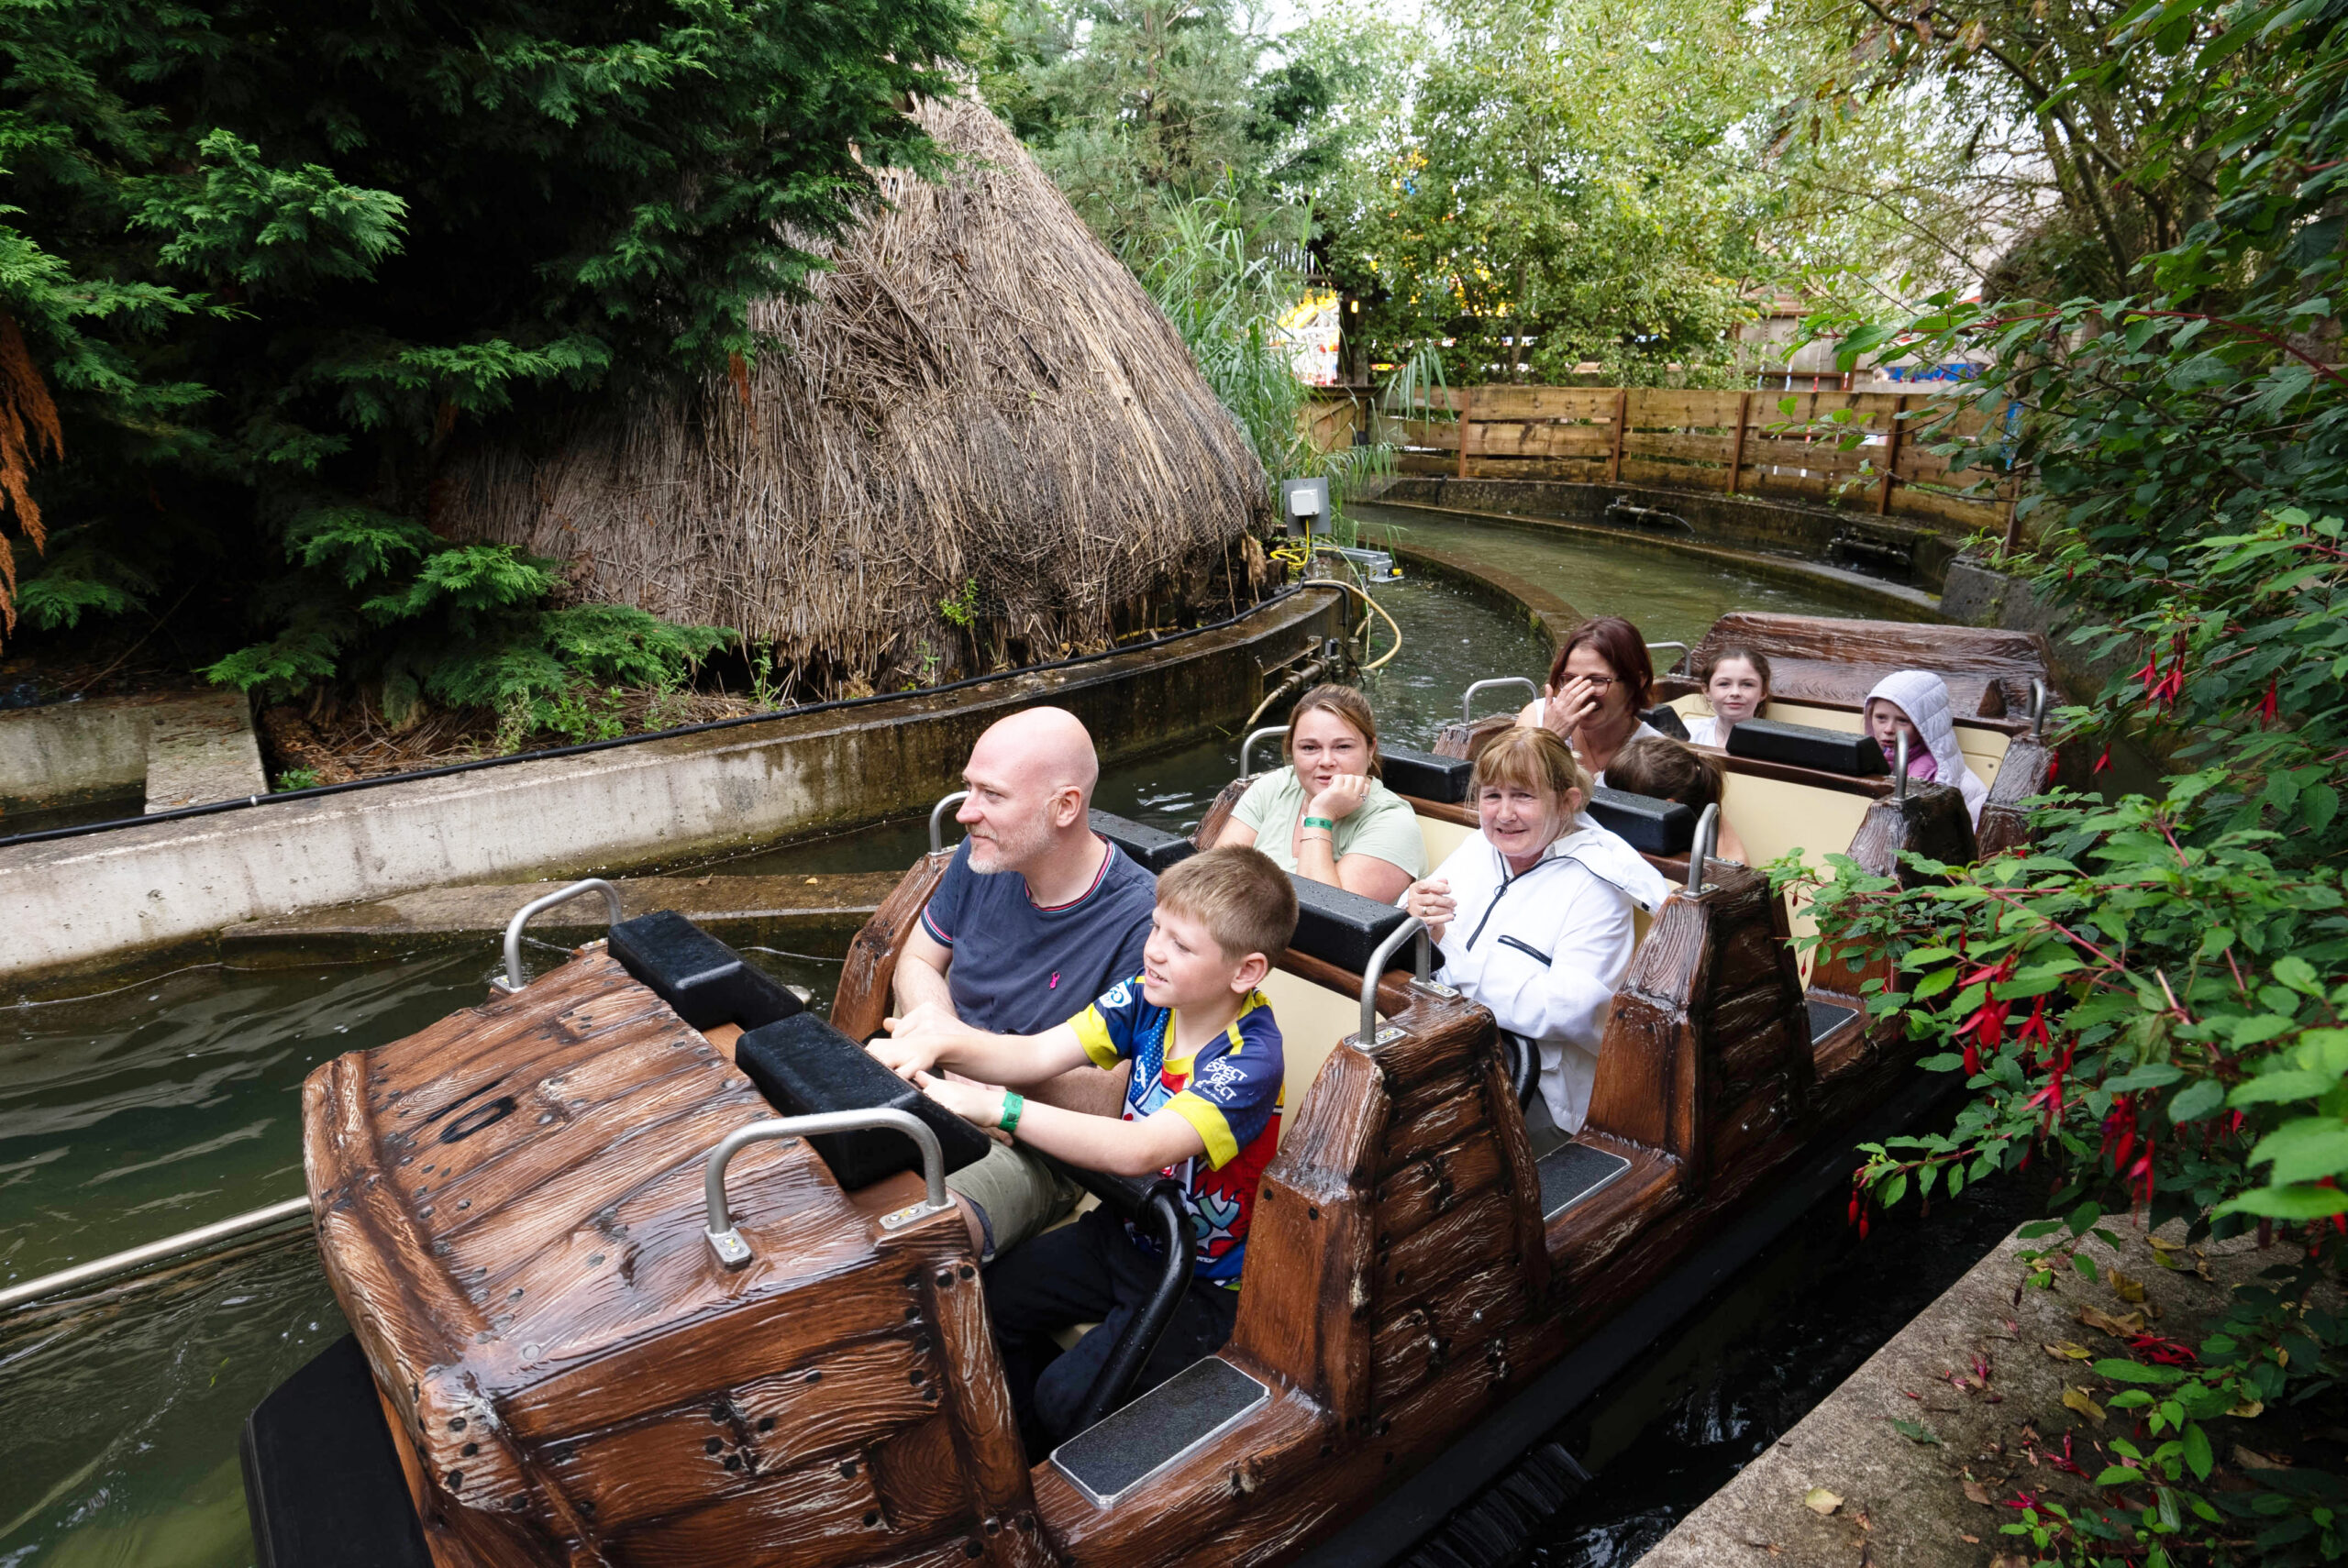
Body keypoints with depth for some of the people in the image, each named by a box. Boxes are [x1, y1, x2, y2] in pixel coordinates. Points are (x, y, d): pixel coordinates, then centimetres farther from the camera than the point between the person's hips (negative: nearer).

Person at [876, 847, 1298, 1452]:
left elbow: (1140, 1151, -42)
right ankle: (1025, 1464, 26)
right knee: (987, 1301, 0)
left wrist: (998, 1108, -46)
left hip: (1201, 1281, -7)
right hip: (1124, 1231, 7)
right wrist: (943, 1044, -34)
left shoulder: (1249, 1060, -29)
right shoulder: (1149, 996, -8)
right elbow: (1036, 1054, -15)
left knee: (1065, 1397, -18)